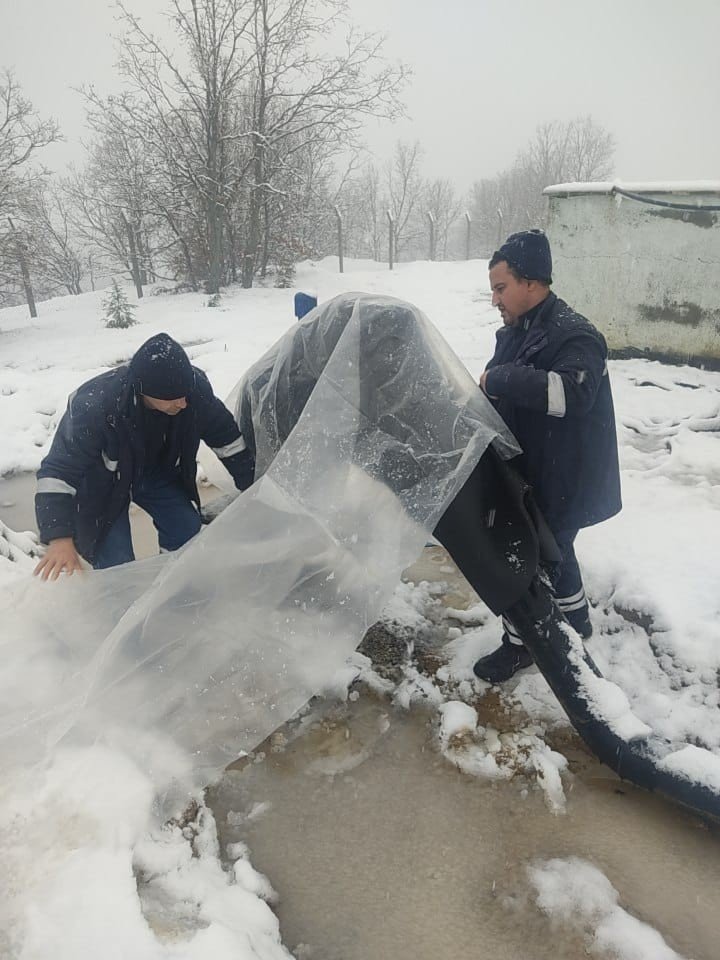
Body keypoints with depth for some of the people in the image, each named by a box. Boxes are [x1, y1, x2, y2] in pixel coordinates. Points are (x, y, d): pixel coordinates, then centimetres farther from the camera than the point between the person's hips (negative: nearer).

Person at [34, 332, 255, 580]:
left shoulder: (194, 387, -28)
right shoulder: (93, 407, -39)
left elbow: (225, 435, -12)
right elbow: (58, 471, -35)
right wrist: (59, 537, -44)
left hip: (156, 472, 4)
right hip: (105, 482, -4)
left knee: (188, 530, -2)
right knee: (117, 566, -12)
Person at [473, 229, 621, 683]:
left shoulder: (575, 335, -20)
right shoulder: (516, 331, 8)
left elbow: (572, 392, -39)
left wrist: (500, 379, -32)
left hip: (563, 481, -9)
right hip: (529, 473, 9)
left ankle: (520, 643, 25)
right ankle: (576, 623, 45)